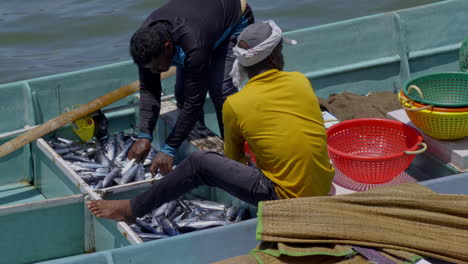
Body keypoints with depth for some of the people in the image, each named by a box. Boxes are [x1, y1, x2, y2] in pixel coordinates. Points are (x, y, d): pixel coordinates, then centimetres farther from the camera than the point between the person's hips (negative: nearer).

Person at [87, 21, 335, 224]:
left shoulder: (235, 105, -7)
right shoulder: (301, 82, 3)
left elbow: (234, 157, 10)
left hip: (285, 198, -5)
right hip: (322, 191, 6)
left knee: (199, 163, -2)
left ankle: (133, 209, 8)